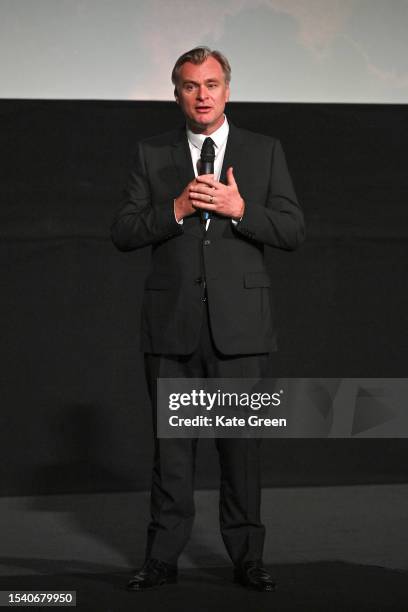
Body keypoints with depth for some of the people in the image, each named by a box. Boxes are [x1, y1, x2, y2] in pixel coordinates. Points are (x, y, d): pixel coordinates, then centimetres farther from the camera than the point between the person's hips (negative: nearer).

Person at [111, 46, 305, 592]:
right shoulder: (151, 155, 10)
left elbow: (293, 232, 3)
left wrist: (239, 208, -13)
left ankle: (247, 557, 11)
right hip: (171, 322, 1)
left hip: (240, 323, 0)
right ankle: (163, 558, 12)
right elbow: (123, 233, 3)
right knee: (171, 445, 4)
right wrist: (176, 209, -12)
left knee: (241, 443, 2)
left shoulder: (265, 152, 9)